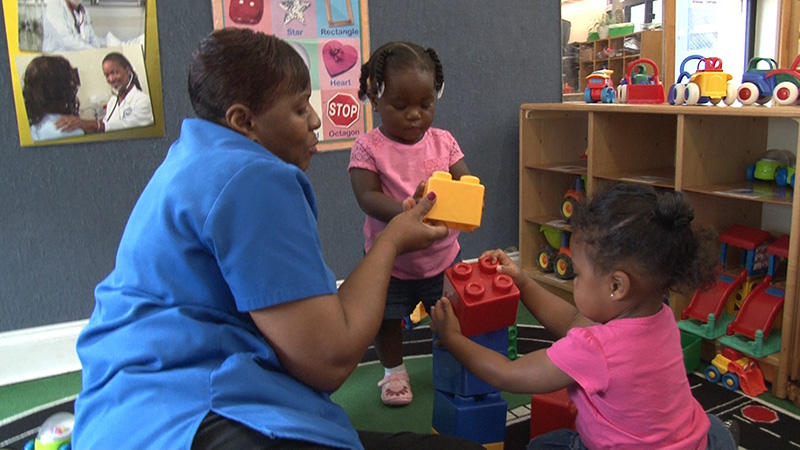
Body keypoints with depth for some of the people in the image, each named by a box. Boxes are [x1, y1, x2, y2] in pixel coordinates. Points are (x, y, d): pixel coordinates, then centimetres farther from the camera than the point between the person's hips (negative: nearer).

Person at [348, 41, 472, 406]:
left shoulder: (443, 141, -5)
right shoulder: (368, 148, -14)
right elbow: (367, 196, -24)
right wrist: (405, 212, -42)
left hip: (443, 257, 2)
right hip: (390, 261, -2)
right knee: (387, 320, 13)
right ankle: (394, 371, 40)